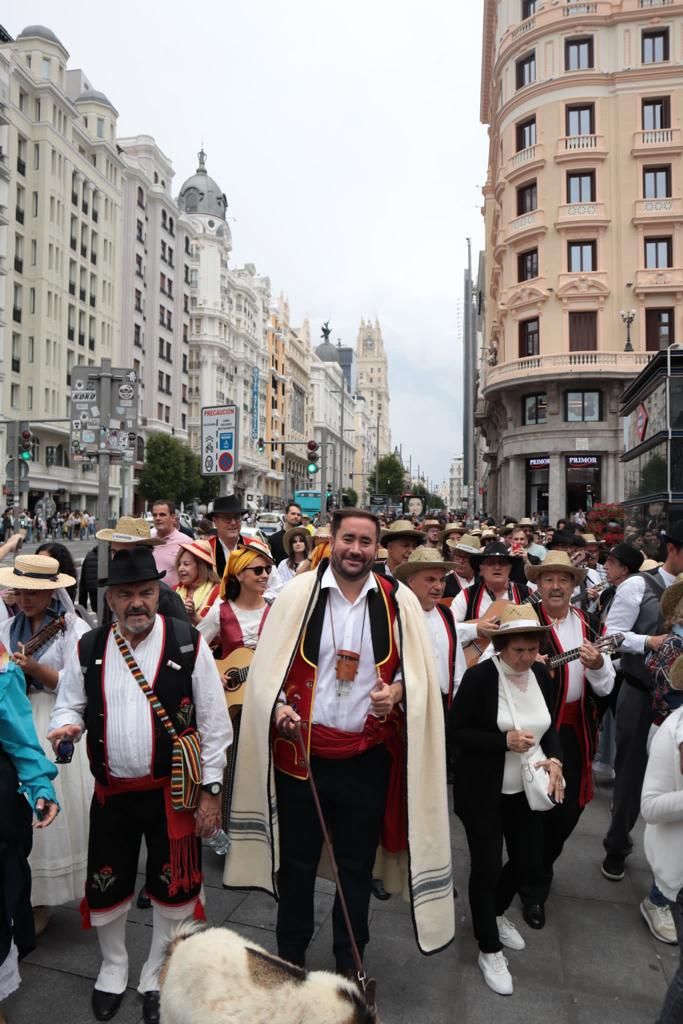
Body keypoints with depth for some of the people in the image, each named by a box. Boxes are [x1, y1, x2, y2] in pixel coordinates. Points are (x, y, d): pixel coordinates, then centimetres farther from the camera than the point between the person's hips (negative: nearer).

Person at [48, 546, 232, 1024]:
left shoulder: (189, 644, -12)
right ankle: (114, 966, 46)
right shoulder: (88, 650, -3)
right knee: (107, 883, 16)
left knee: (172, 884, 11)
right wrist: (67, 725, -14)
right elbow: (69, 705, 10)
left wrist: (211, 790, -7)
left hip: (173, 792, -2)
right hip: (111, 793, 3)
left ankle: (157, 974, 39)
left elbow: (214, 722, -8)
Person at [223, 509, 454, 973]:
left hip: (369, 755, 1)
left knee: (357, 864, 17)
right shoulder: (300, 591, -6)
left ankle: (349, 960, 40)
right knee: (297, 860, 16)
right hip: (302, 749, -1)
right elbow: (268, 661, -3)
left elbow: (419, 670, 3)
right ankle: (291, 955, 40)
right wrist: (277, 707, -18)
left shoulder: (399, 600, -3)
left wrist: (397, 692, -16)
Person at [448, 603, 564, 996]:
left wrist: (554, 759, -12)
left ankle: (496, 913, 45)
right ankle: (489, 950, 28)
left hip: (526, 790, 5)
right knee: (486, 866, 5)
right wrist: (504, 741, -24)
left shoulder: (543, 676, -3)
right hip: (483, 792, -5)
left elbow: (550, 728, 8)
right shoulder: (479, 677, -19)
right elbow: (455, 731, -16)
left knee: (530, 861, 13)